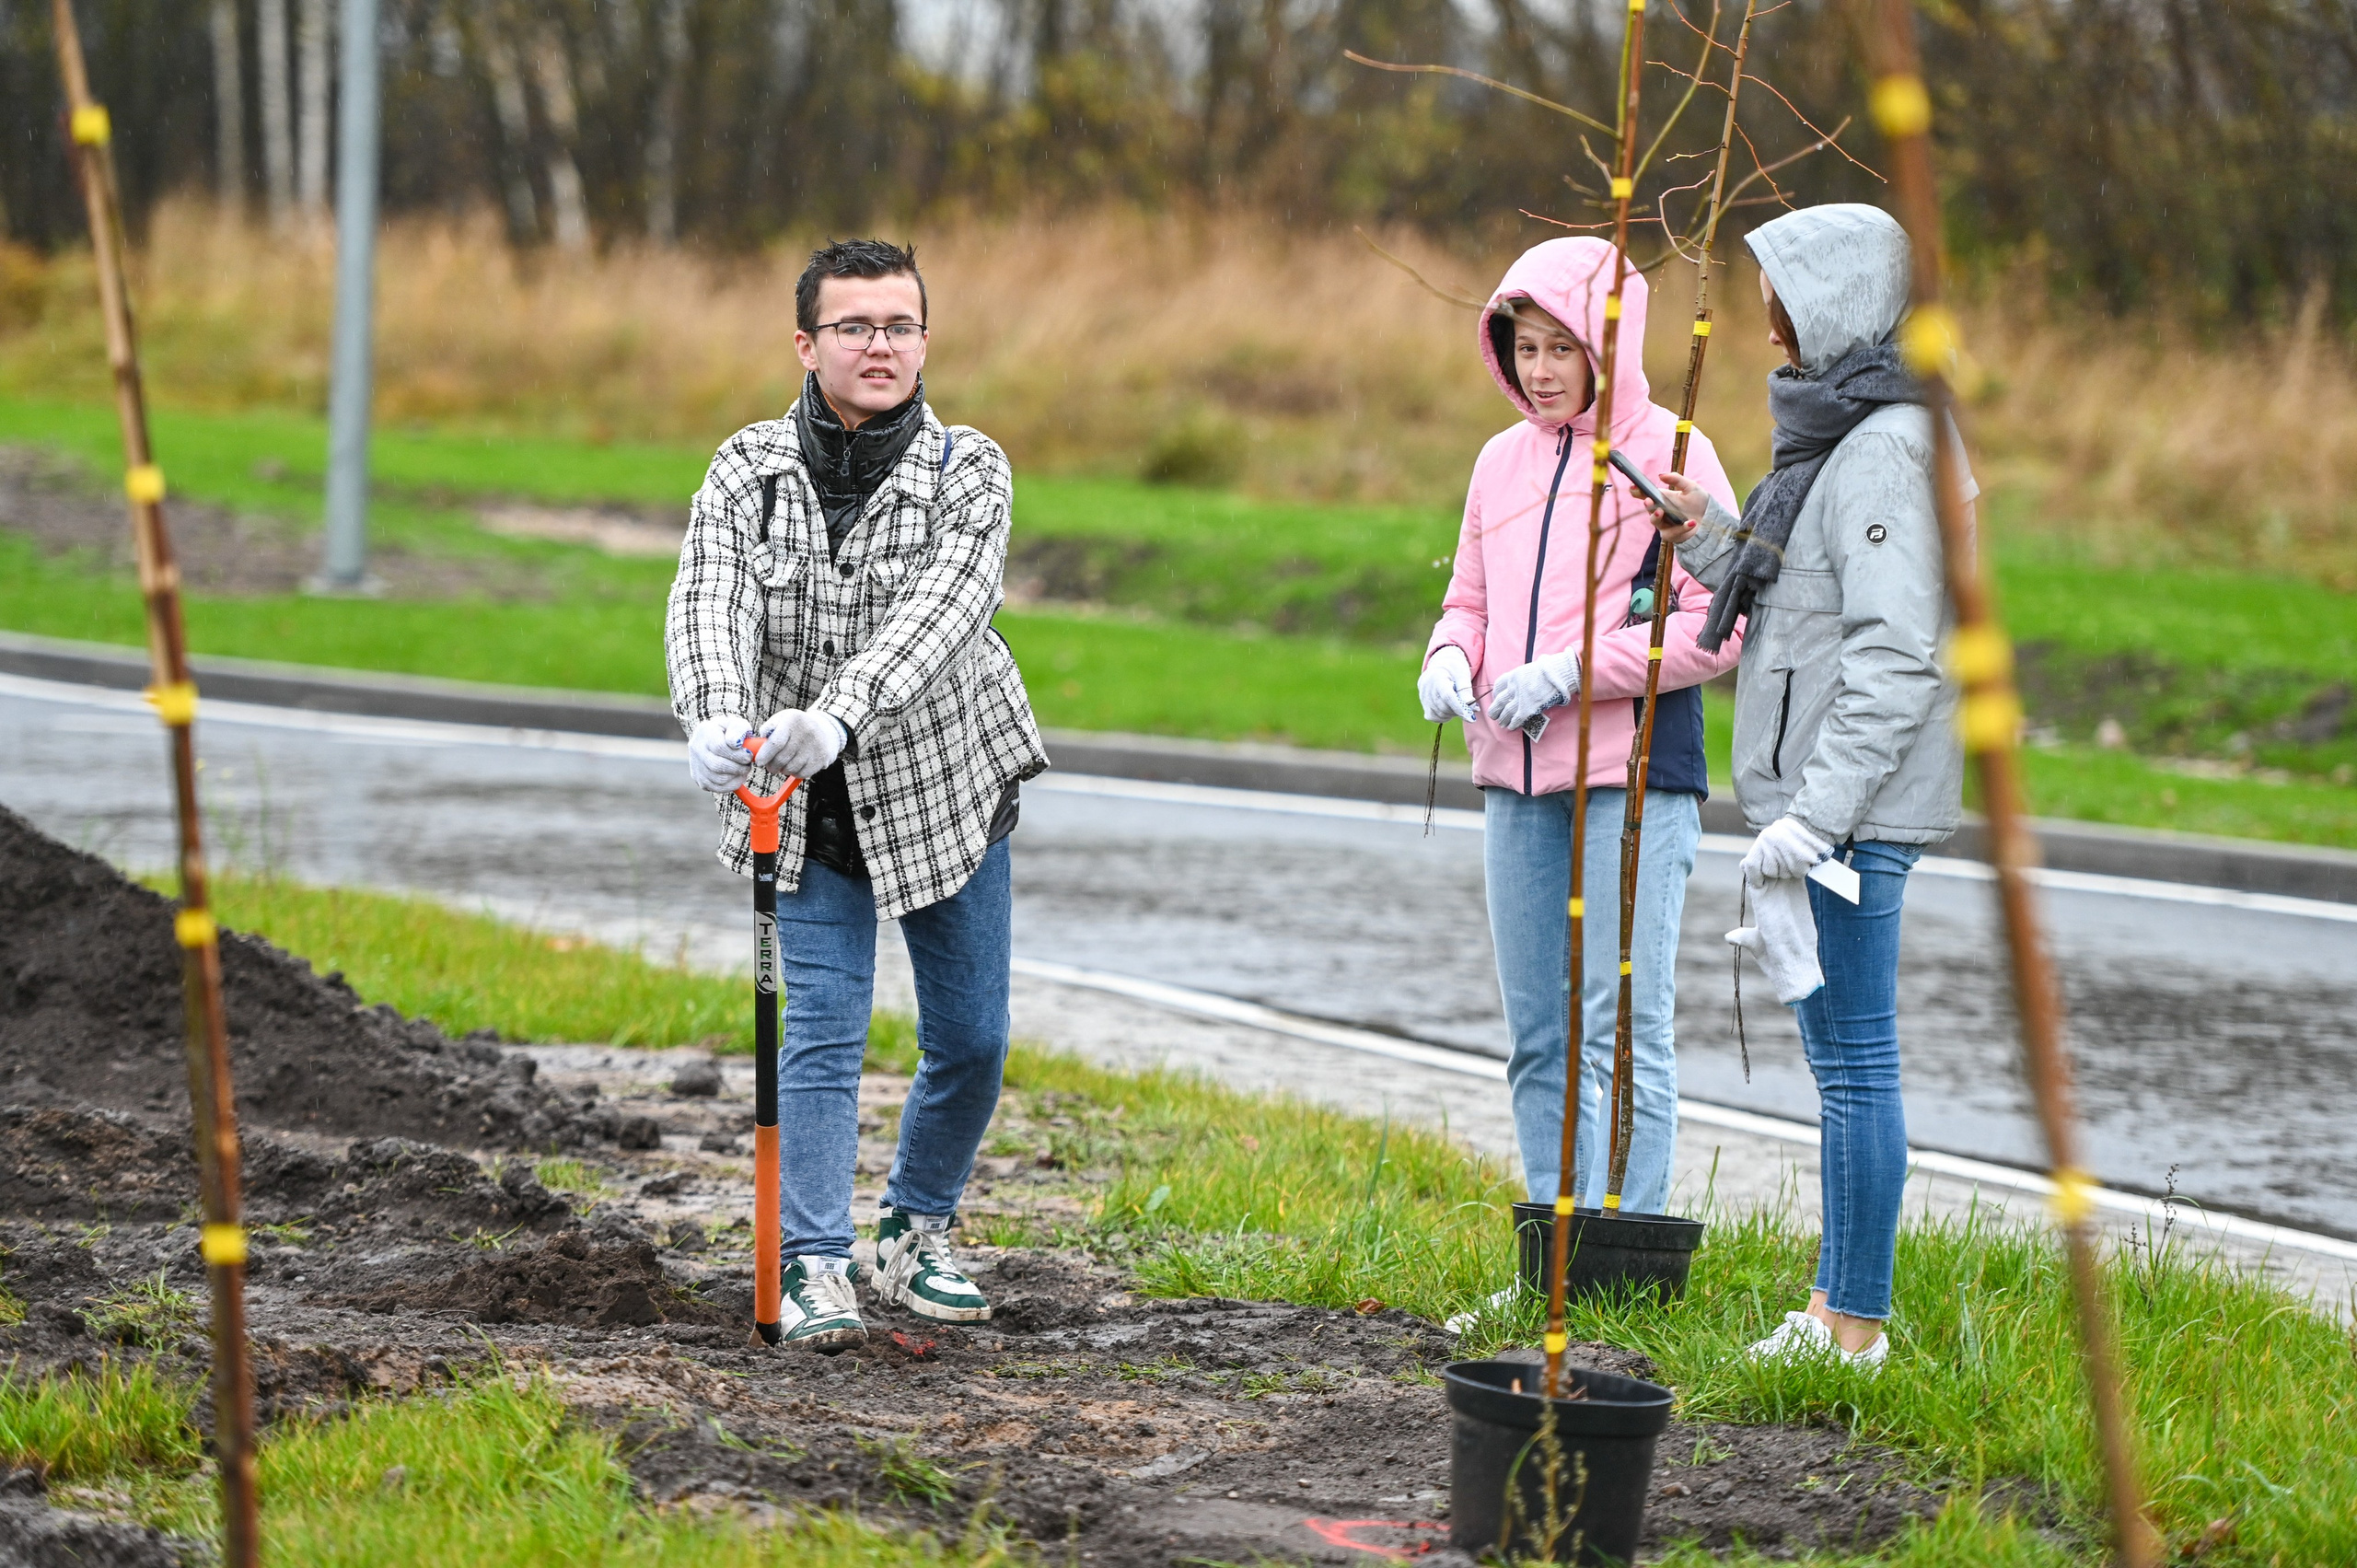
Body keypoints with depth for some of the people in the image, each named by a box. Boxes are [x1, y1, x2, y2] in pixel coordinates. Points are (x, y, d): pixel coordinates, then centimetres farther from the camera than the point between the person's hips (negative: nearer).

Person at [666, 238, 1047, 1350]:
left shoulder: (968, 472, -11)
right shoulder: (748, 471, -6)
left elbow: (940, 610, -27)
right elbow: (711, 603, -20)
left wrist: (837, 715, -43)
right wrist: (715, 719, -42)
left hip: (947, 795, 1)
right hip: (808, 813, 0)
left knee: (970, 1041, 8)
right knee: (821, 1033, -8)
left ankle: (915, 1235, 29)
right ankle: (813, 1268, -4)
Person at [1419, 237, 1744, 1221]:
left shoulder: (1670, 455, -6)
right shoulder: (1503, 462, 14)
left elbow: (1720, 625, -10)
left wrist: (1571, 671, -17)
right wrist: (1450, 657, -1)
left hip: (1633, 779, -7)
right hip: (1517, 779, 7)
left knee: (1623, 1032, -8)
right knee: (1537, 1039, 10)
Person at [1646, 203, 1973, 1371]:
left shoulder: (1886, 451, -17)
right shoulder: (1837, 433, 15)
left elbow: (1895, 654, -23)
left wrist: (1814, 814, -25)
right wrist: (1711, 546, 7)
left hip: (1857, 809, -11)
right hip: (1815, 796, 11)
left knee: (1855, 1062, -5)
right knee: (1838, 1059, 14)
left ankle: (1857, 1329, 0)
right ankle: (1832, 1307, 22)